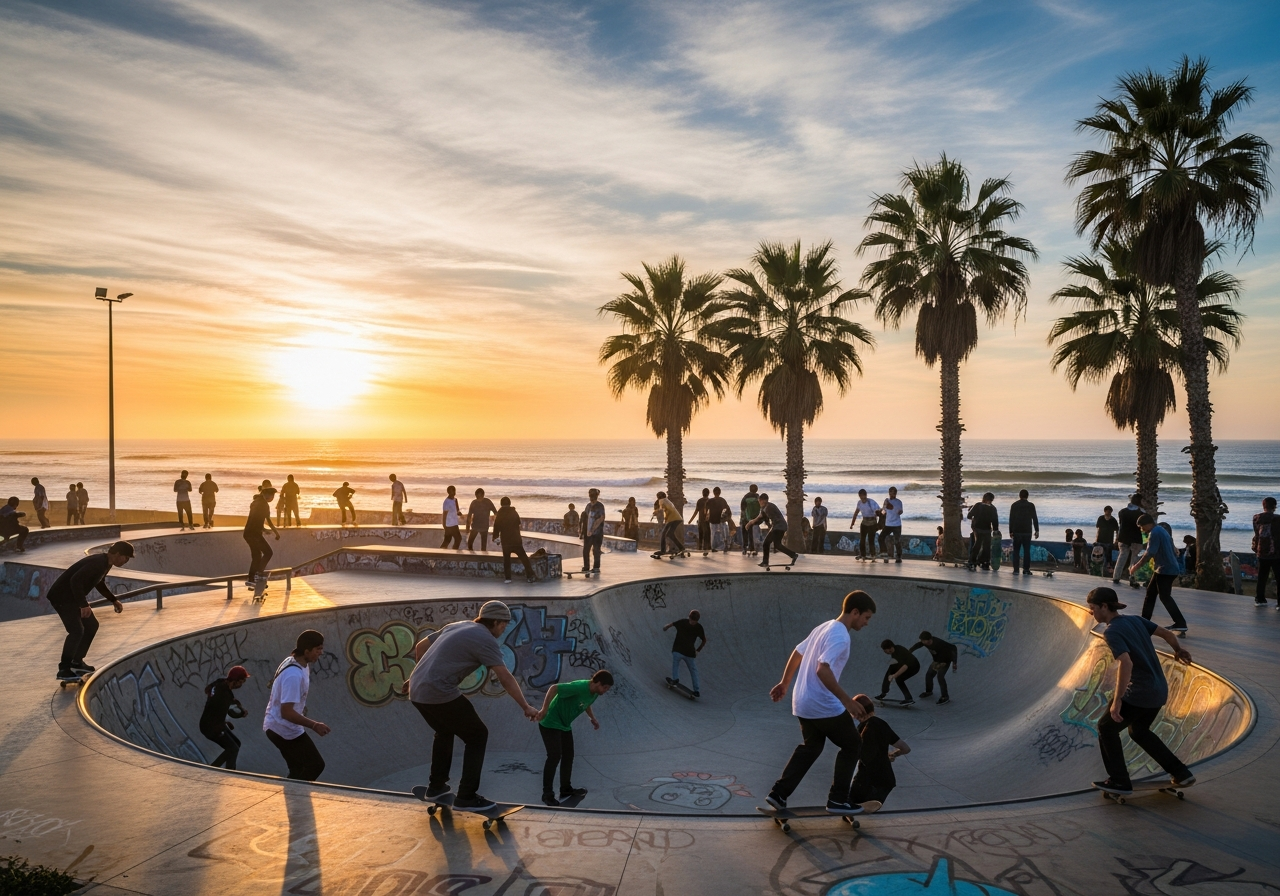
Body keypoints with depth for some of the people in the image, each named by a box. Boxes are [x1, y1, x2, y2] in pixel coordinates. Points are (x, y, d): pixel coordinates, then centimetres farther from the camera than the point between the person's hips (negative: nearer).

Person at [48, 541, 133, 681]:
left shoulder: (106, 564, 6)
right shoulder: (97, 563, -26)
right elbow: (75, 580, -35)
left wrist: (114, 600, 19)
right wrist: (83, 605, -37)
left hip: (74, 597, 11)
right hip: (61, 597, -11)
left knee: (91, 625, 13)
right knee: (77, 630, -19)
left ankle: (77, 661, 23)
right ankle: (64, 669, -11)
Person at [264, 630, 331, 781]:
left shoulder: (297, 663, 2)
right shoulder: (294, 675, -30)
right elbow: (286, 712, -32)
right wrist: (314, 725, -30)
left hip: (278, 727, 10)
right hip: (285, 729, -10)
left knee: (299, 771, 18)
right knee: (316, 765, -5)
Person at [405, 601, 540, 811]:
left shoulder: (457, 626, 18)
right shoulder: (486, 639, -6)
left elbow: (420, 646, 25)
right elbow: (506, 679, -11)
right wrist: (526, 707, -4)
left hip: (417, 691, 9)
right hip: (439, 693, -9)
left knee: (445, 731, 31)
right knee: (477, 736, 4)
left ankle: (436, 785, 38)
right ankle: (466, 797, 4)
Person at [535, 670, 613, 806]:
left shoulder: (594, 693, -1)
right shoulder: (579, 687, -30)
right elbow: (553, 688, -35)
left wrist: (593, 718, 6)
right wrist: (544, 710, -36)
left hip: (565, 726, 9)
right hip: (550, 723, -9)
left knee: (568, 756, 11)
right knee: (555, 756, -11)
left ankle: (566, 789, 24)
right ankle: (547, 794, -2)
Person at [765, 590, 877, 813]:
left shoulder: (824, 628, 11)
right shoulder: (840, 636, -18)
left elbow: (796, 654, 20)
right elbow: (823, 670, -30)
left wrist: (784, 683, 29)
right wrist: (847, 701, -28)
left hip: (803, 704, 9)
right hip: (823, 706, -9)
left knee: (811, 747, 24)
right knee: (852, 745, 10)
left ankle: (778, 794, 18)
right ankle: (837, 800, 13)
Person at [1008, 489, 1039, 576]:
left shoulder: (1014, 505, 3)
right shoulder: (1031, 505, -1)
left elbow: (1011, 519, 3)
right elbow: (1035, 519, -1)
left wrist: (1011, 531, 8)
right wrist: (1037, 531, 5)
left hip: (1016, 531, 1)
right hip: (1027, 532, -1)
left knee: (1016, 550, 5)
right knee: (1027, 551, 4)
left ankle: (1015, 570, 0)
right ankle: (1026, 570, 1)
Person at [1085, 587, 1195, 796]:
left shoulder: (1112, 632, -18)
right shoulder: (1135, 620, 5)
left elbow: (1127, 664, -29)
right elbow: (1167, 634, 13)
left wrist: (1117, 700, -26)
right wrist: (1178, 650, 36)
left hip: (1139, 694, -8)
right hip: (1159, 691, 8)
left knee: (1107, 728, 12)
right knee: (1139, 731, 29)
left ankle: (1120, 781, 17)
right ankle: (1181, 773, 30)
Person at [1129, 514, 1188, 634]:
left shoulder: (1154, 533, -15)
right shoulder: (1161, 530, 17)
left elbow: (1150, 553, -21)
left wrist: (1136, 566, -16)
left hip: (1165, 569, -11)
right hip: (1168, 568, 11)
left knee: (1164, 596, -10)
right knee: (1150, 593, 13)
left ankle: (1181, 624, -10)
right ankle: (1144, 621, 17)